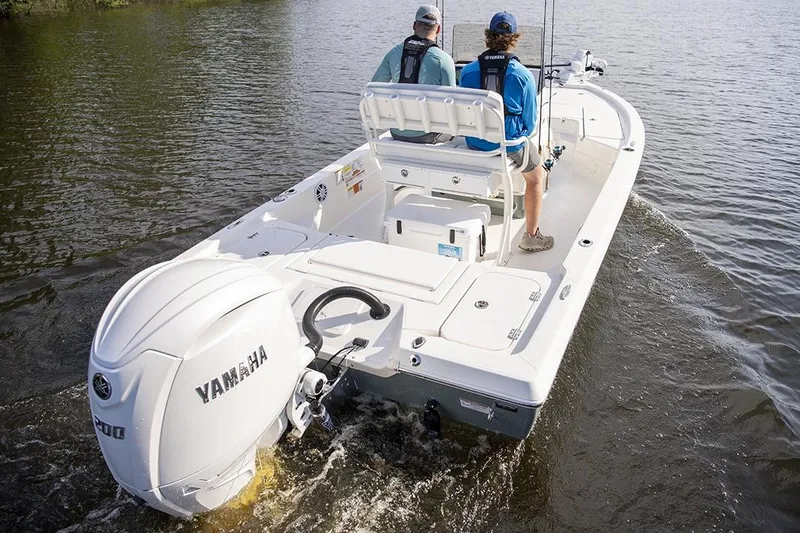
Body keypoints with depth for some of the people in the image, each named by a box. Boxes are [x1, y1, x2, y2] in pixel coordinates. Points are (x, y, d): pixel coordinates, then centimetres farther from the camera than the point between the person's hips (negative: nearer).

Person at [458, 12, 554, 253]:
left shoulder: (467, 70, -4)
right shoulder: (523, 74, -12)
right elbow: (530, 121, -4)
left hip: (475, 143, 4)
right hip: (510, 144, -4)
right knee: (536, 177, 26)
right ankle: (531, 236, 29)